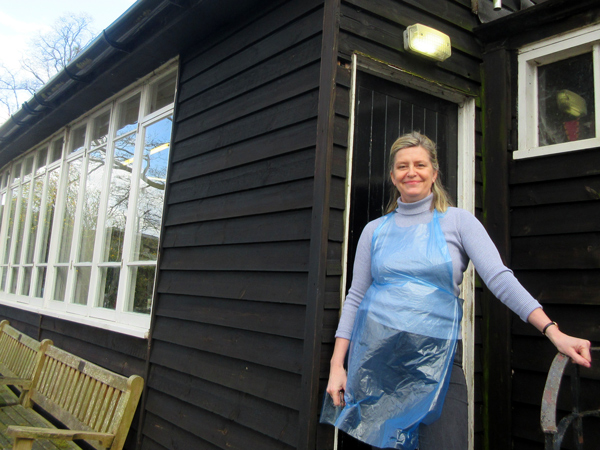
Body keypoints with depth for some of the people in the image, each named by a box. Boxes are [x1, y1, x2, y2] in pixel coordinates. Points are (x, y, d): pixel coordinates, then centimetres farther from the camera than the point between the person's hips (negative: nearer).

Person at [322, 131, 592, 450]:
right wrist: (337, 365, 1)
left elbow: (500, 278, -7)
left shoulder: (457, 222, 3)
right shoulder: (375, 230, 8)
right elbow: (355, 297, 7)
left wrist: (553, 332, -19)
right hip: (377, 352, 2)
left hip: (436, 358, -1)